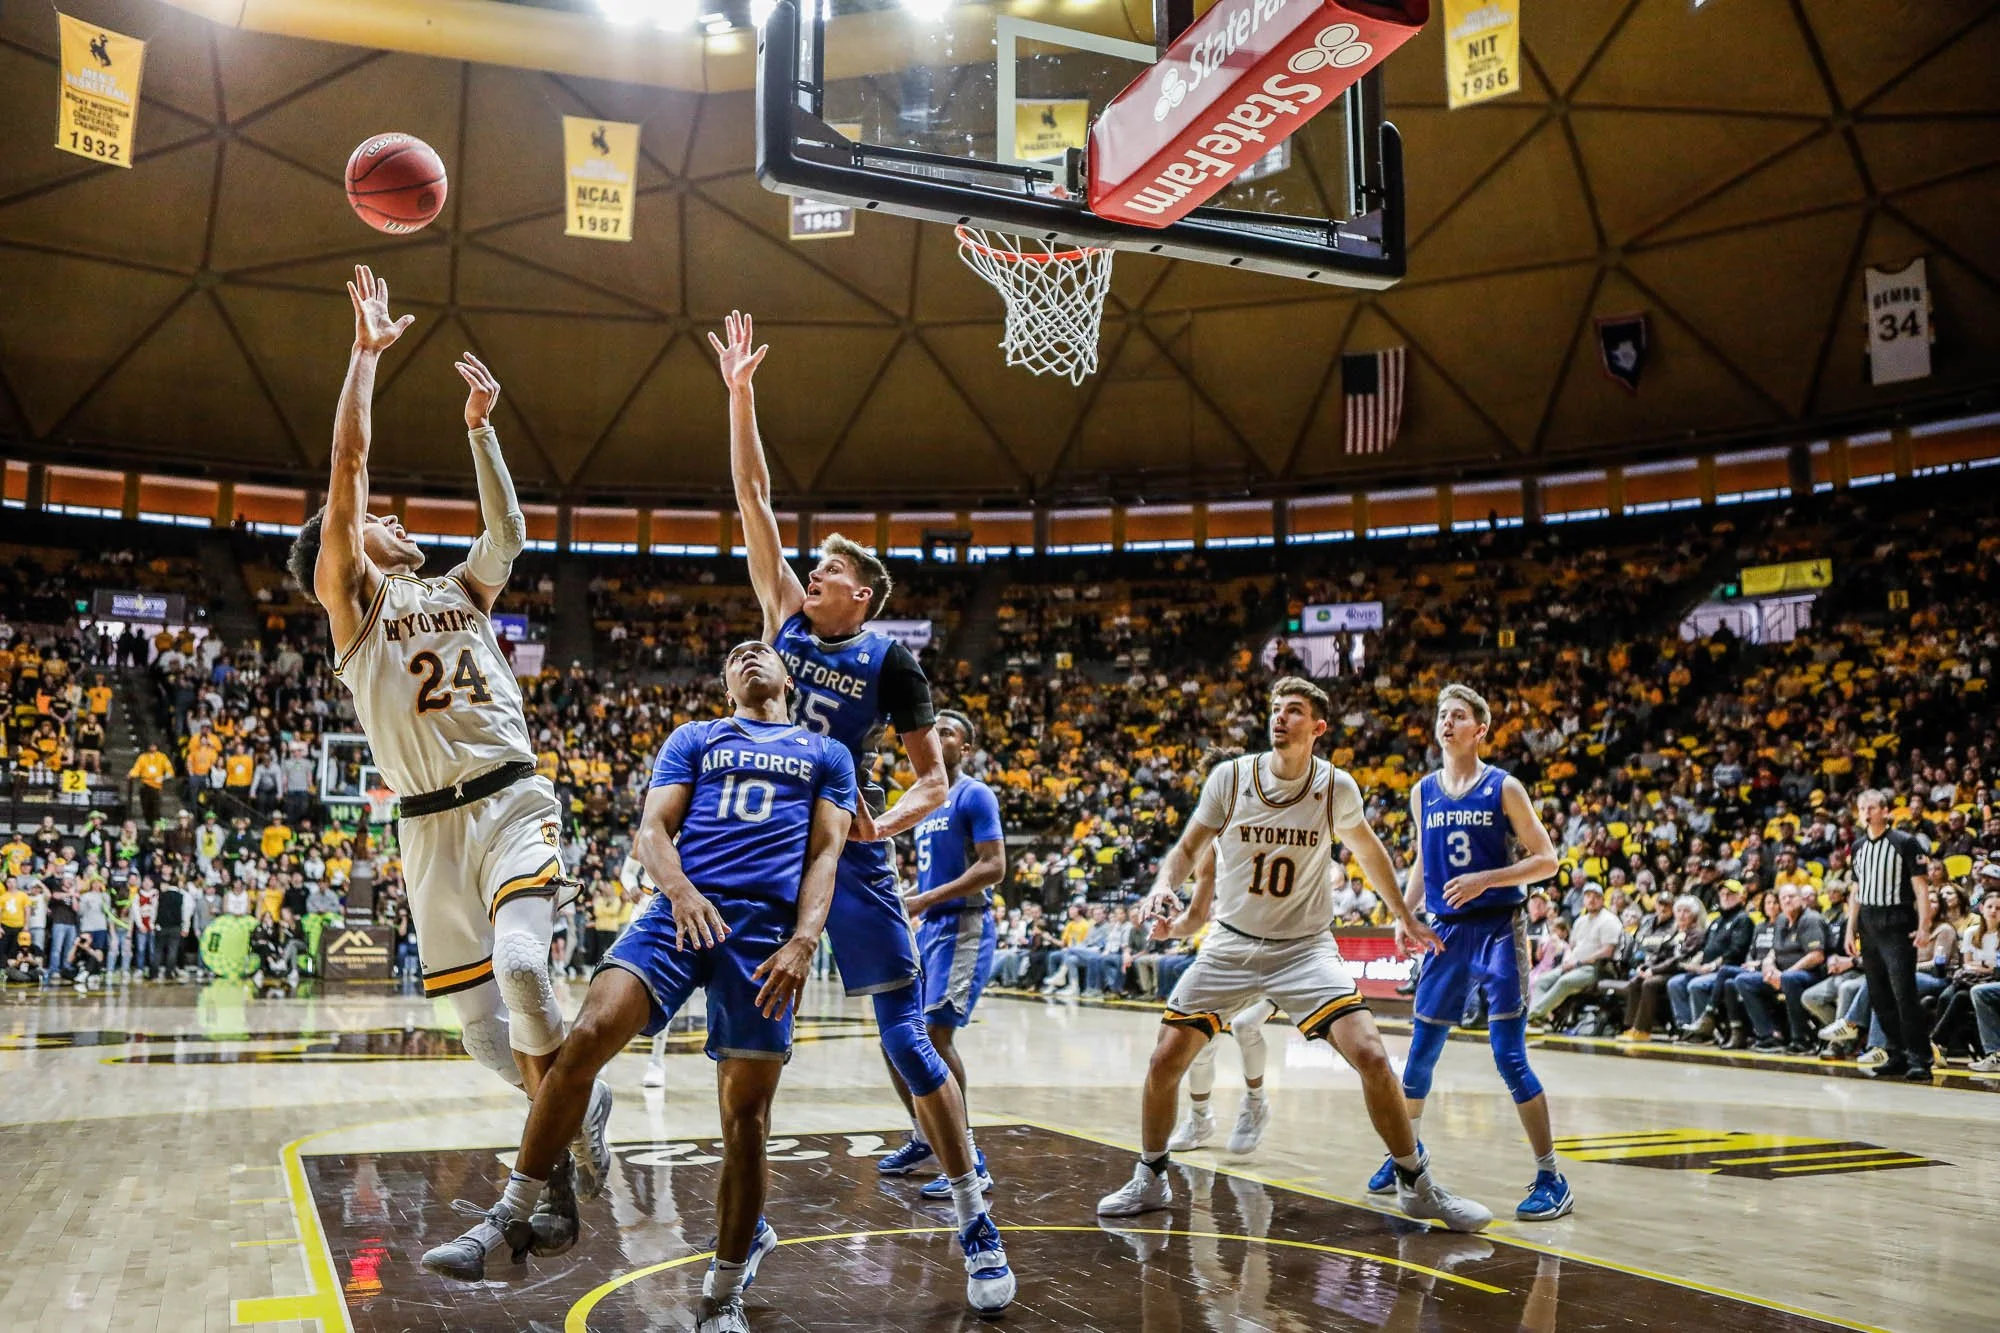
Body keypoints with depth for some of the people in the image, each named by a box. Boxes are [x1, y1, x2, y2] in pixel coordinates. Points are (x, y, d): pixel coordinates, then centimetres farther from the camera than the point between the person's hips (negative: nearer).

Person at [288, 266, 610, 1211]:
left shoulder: (459, 593, 21)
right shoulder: (350, 600, 7)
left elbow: (508, 533, 6)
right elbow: (348, 462, 1)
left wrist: (478, 425, 6)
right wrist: (365, 351, 3)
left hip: (514, 804, 1)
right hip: (432, 826, -1)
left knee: (521, 965, -25)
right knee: (479, 1024, 0)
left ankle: (558, 1154, -7)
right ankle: (578, 1111, 26)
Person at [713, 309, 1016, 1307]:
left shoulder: (890, 661, -1)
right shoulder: (785, 621, 8)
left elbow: (936, 778, -1)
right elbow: (753, 500, 6)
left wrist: (887, 824, -21)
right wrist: (739, 394, 2)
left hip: (847, 850, -4)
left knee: (903, 1034, -4)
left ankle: (973, 1214, 4)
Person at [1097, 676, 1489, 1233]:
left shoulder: (1336, 787, -8)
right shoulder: (1229, 777, -9)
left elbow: (1368, 850, 13)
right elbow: (1187, 849, 2)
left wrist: (1406, 917, 20)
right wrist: (1163, 886, -19)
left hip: (1305, 947, -1)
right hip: (1231, 943, 1)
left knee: (1371, 1056, -17)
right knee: (1165, 1061, -3)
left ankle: (1418, 1187, 3)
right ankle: (1149, 1180, 21)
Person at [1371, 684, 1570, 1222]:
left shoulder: (1504, 788, -5)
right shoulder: (1423, 792, 8)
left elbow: (1545, 859, -6)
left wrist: (1486, 879, -18)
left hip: (1499, 930, -5)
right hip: (1448, 932, 5)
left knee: (1510, 1057, -9)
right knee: (1421, 1050, 11)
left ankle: (1551, 1178, 1)